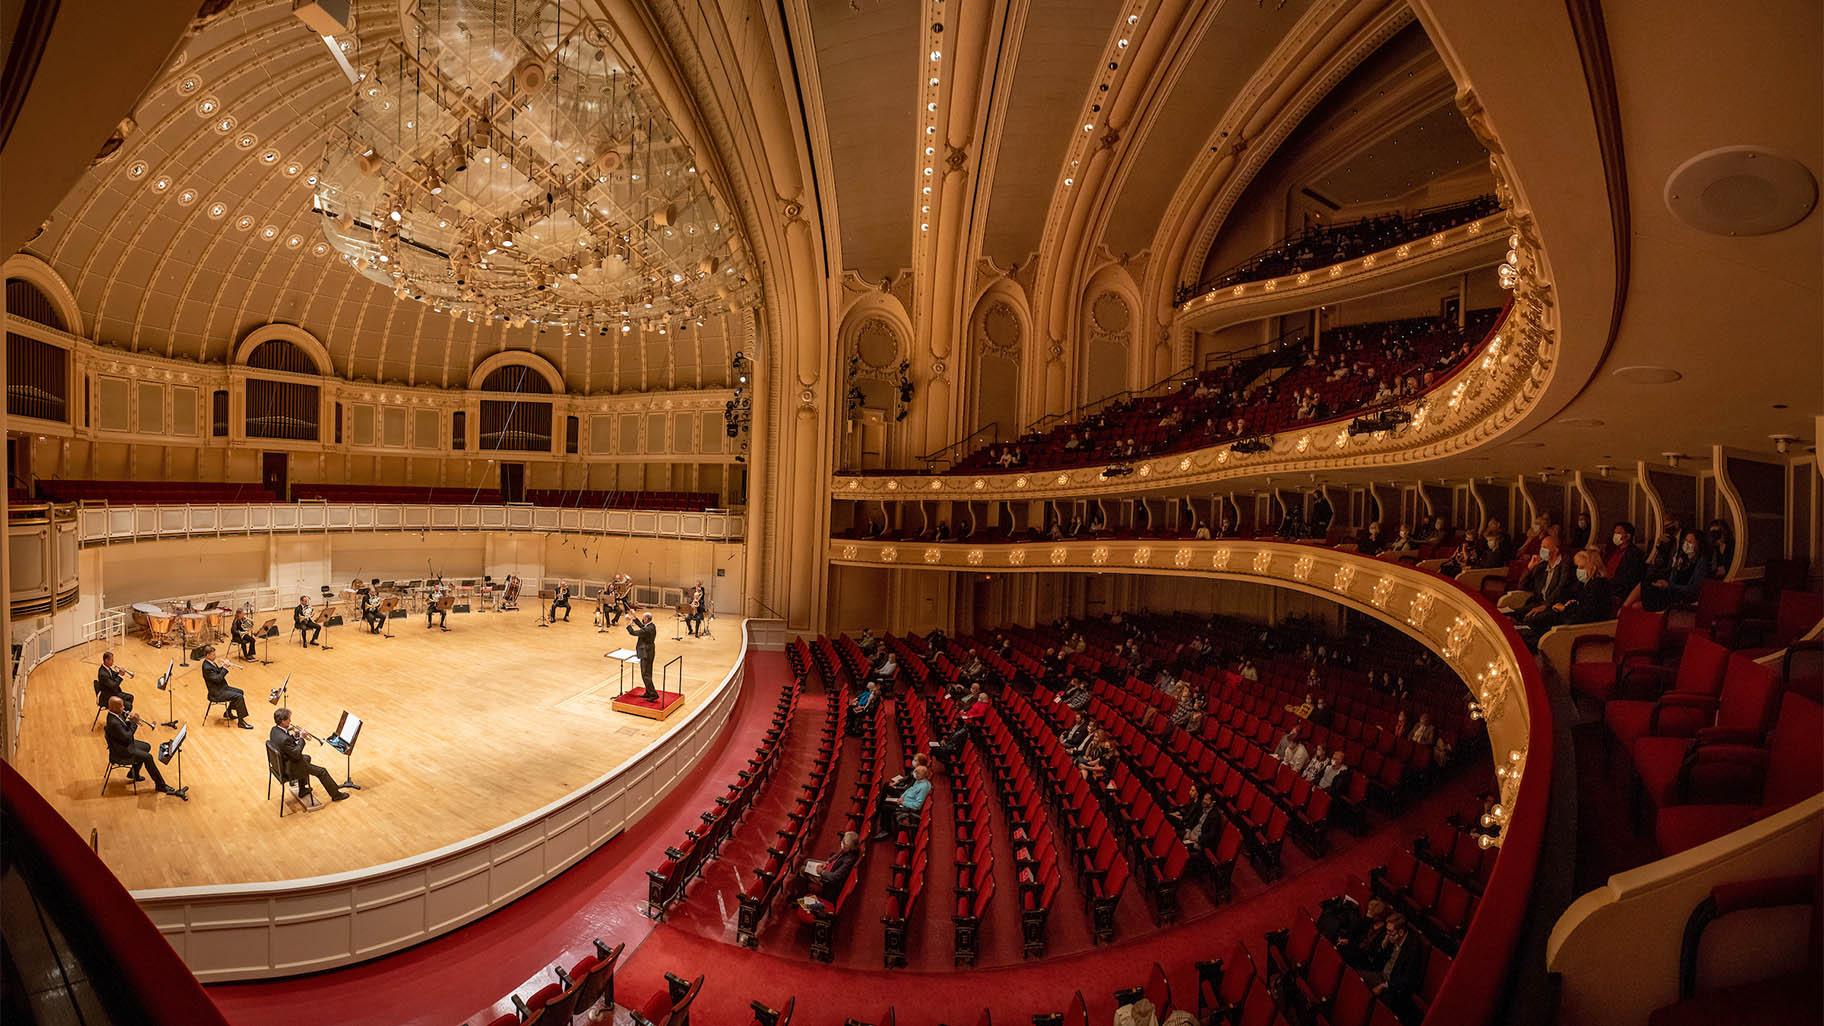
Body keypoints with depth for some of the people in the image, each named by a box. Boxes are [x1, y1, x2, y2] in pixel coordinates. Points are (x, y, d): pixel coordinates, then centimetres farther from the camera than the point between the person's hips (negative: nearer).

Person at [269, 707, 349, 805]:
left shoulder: (274, 730, -8)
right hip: (290, 769, -10)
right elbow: (296, 755, -27)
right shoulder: (284, 739, -38)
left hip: (281, 763, 10)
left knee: (307, 758, 36)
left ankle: (302, 791, 42)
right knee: (322, 771, 3)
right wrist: (301, 738, -19)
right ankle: (336, 794, 19)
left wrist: (293, 736, -5)